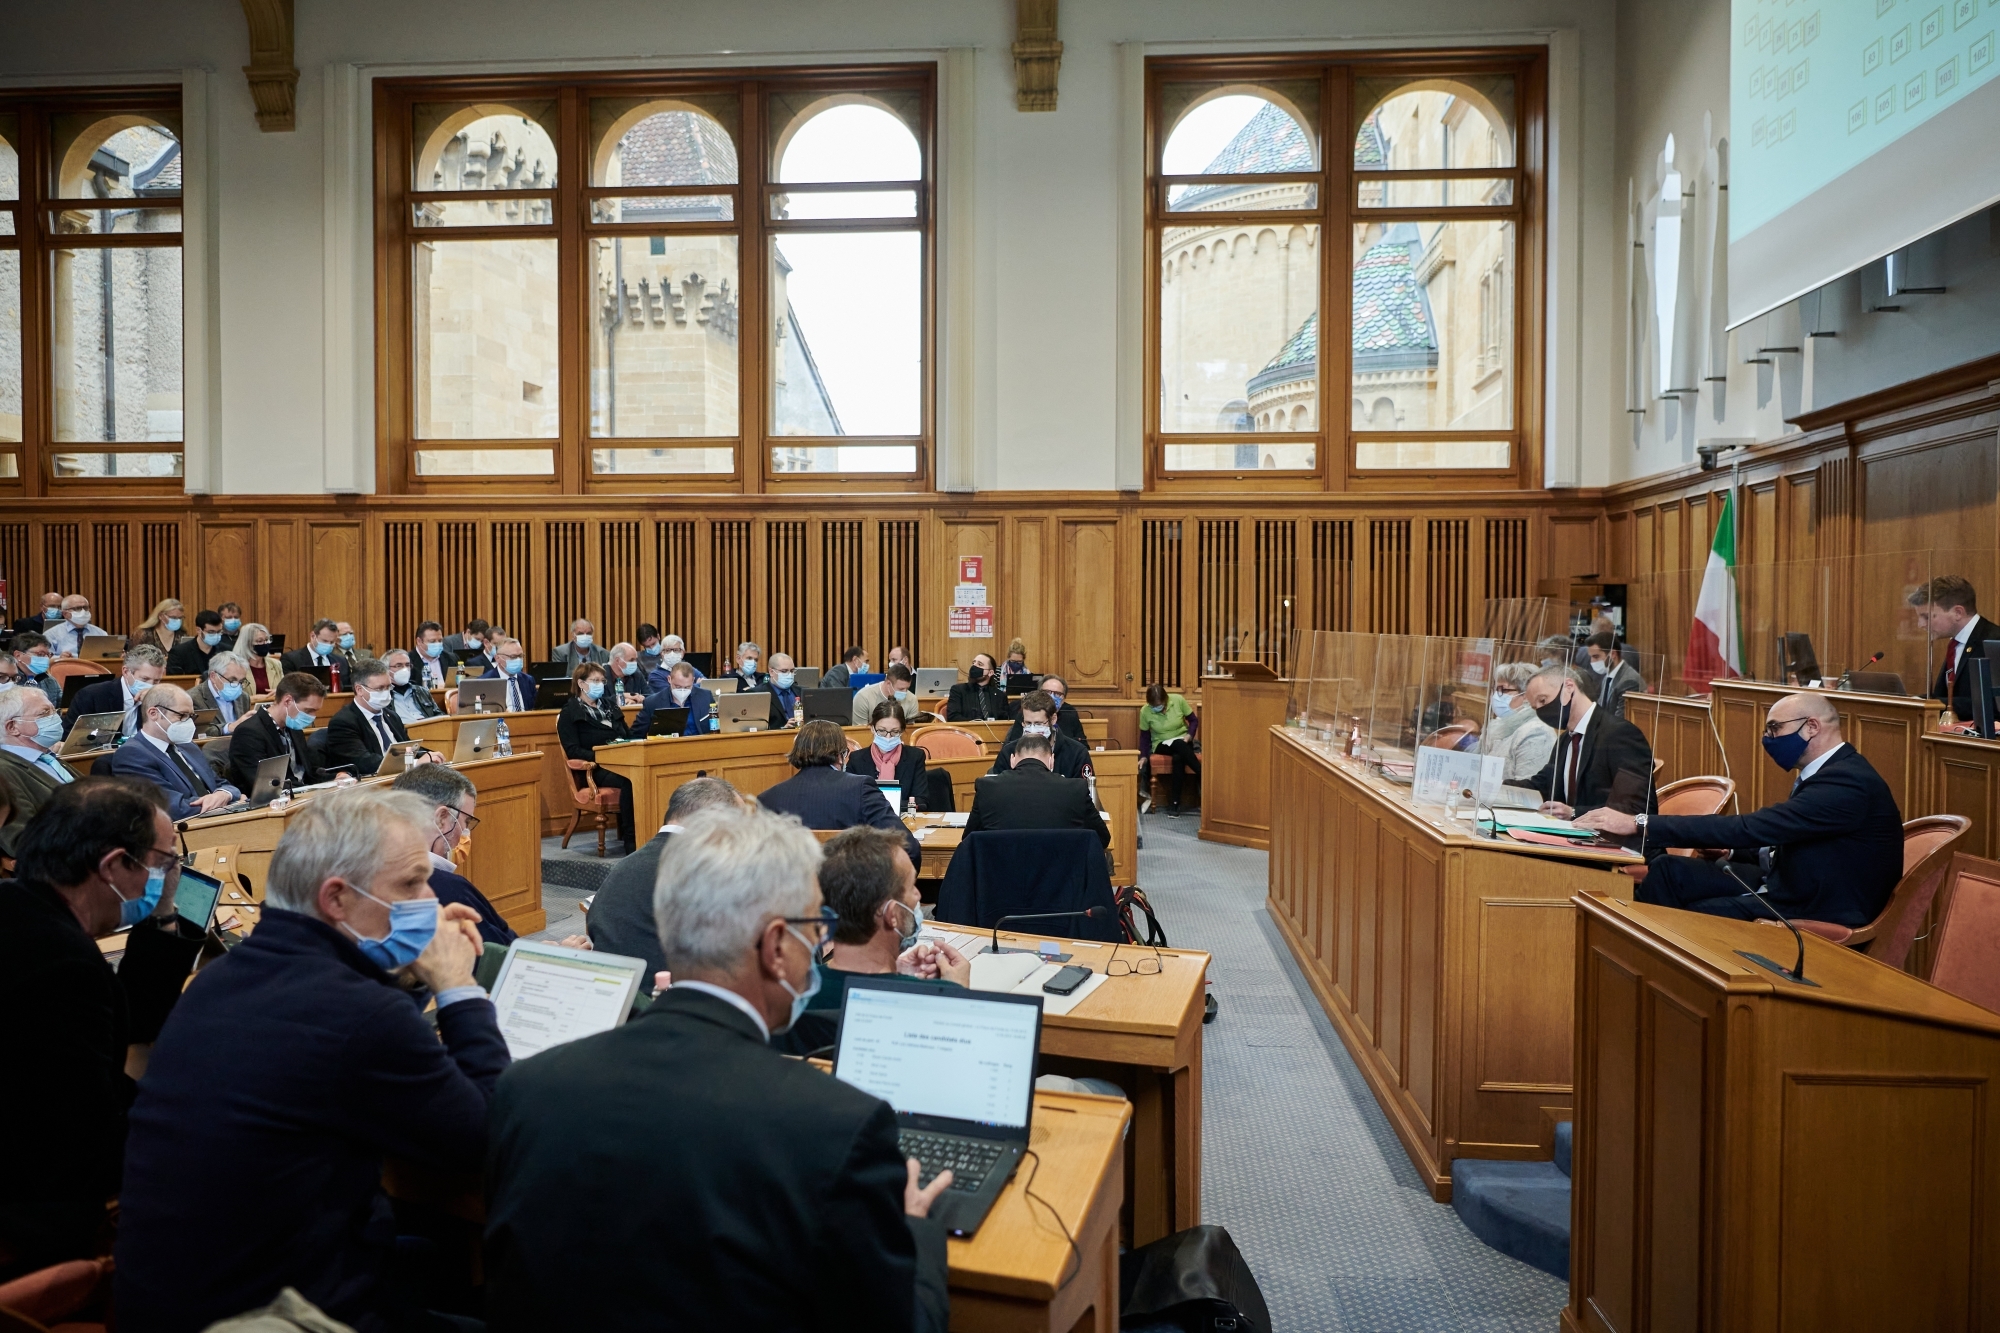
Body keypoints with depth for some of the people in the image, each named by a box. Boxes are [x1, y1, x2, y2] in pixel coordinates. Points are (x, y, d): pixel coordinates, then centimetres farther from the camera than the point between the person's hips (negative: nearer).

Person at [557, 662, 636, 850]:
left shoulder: (609, 705, 24)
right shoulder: (570, 712, 5)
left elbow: (628, 734, 27)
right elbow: (572, 750, -5)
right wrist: (597, 756, -22)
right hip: (594, 769, -5)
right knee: (630, 780, -37)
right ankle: (630, 838, -32)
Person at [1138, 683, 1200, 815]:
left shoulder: (1178, 700, -12)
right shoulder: (1145, 712, -11)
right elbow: (1144, 736, 2)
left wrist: (1190, 735, -17)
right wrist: (1144, 756, -7)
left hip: (1183, 741, 1)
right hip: (1161, 745, -1)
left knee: (1178, 757, -38)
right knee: (1179, 745, -38)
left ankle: (1174, 804, -34)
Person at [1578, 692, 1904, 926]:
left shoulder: (1847, 781, -24)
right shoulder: (1828, 772, 8)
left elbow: (1750, 827, -31)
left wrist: (1640, 824, -33)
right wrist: (1730, 848, -3)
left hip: (1818, 914, -9)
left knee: (1695, 913, -18)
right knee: (1668, 870, -3)